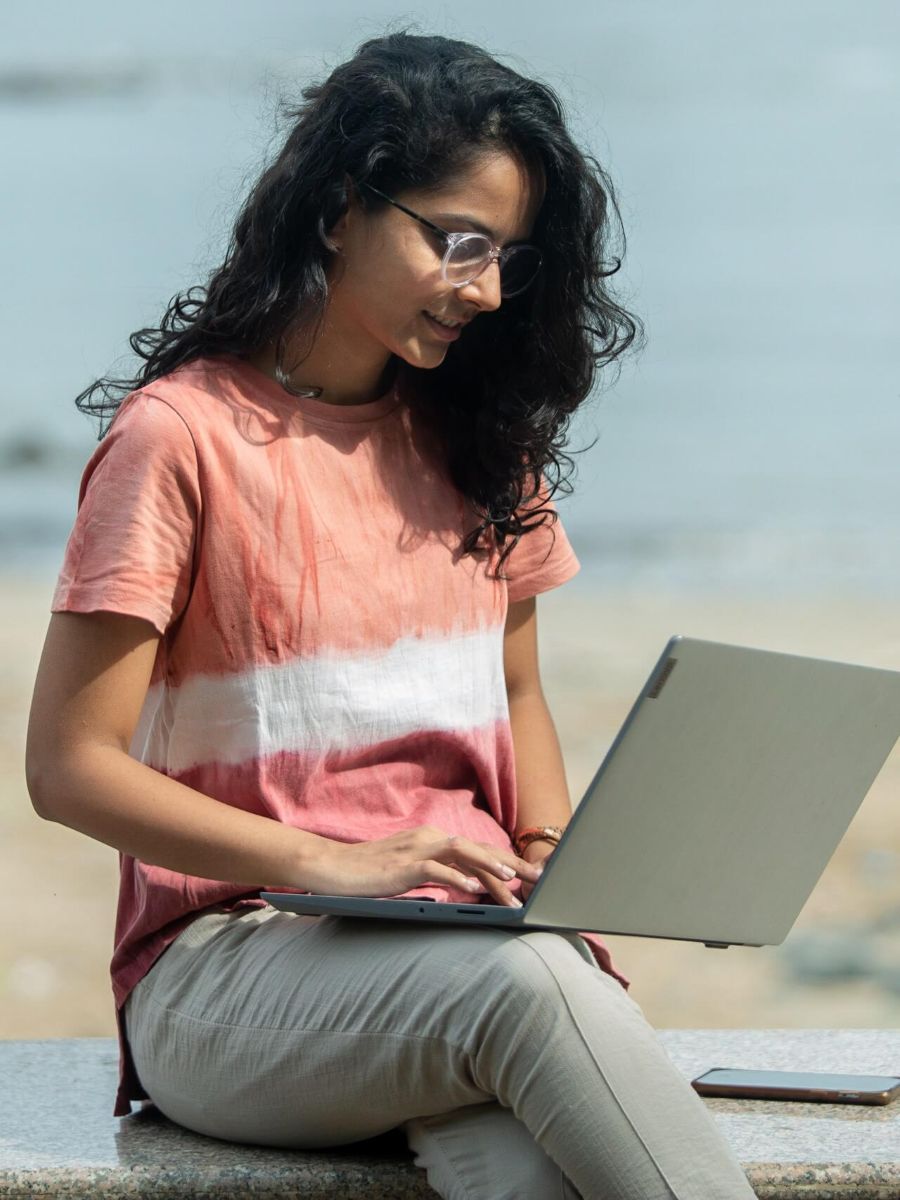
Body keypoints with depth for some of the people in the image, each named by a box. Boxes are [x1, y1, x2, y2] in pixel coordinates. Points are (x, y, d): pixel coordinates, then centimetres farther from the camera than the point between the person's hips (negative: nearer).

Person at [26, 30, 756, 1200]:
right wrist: (338, 864, -19)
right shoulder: (181, 435, -5)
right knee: (525, 983, -37)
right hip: (231, 962, -4)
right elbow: (72, 766, -8)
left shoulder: (477, 441, 14)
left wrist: (555, 863, 2)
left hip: (469, 945, 4)